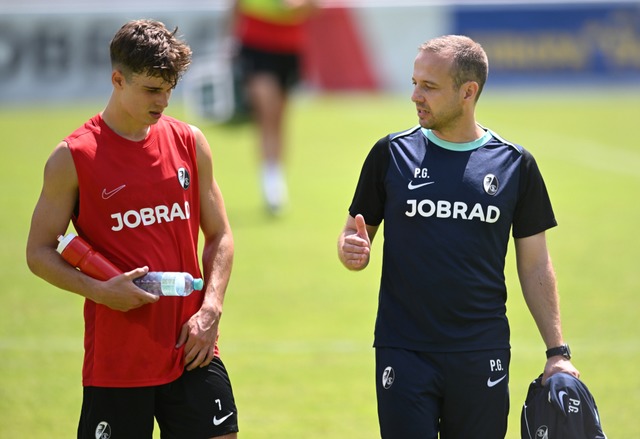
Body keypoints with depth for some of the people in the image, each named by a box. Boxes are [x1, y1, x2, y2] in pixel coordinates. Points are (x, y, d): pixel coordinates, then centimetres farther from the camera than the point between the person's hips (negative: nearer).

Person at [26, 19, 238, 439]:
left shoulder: (190, 142, 7)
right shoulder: (73, 158, -4)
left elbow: (220, 235, 13)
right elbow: (39, 252, 1)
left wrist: (210, 309, -2)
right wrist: (99, 290, -16)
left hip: (192, 351, 3)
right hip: (116, 354, -3)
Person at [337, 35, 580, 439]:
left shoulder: (515, 164, 4)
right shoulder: (392, 154, 3)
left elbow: (535, 267, 8)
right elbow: (355, 235, 10)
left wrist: (557, 351, 3)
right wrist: (352, 250, -14)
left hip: (483, 356, 1)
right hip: (404, 354, 0)